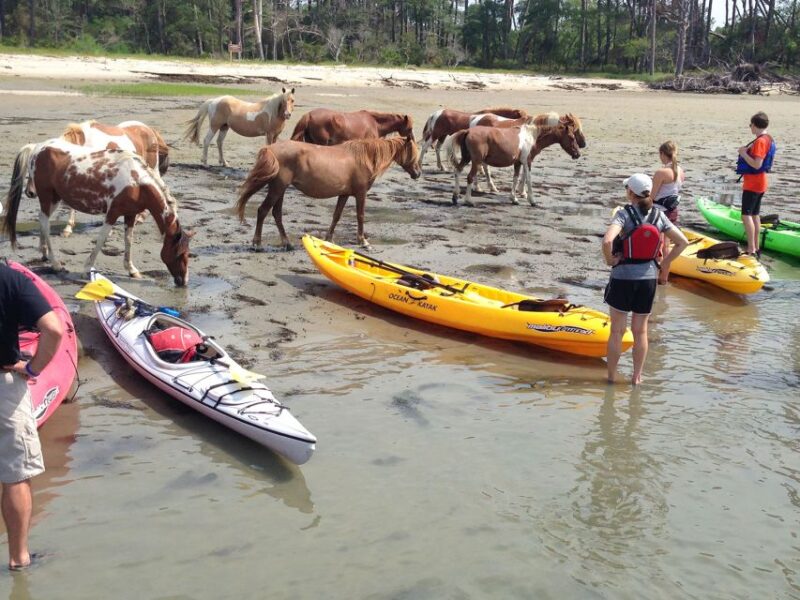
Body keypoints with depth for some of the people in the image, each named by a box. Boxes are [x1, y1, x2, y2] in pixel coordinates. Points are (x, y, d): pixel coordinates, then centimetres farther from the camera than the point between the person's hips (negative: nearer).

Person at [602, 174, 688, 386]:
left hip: (623, 276, -4)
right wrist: (665, 264, 9)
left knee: (617, 330, 8)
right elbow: (682, 242, 1)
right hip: (648, 277, 4)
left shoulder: (624, 214, -13)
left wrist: (609, 259, -11)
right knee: (640, 331, 14)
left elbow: (607, 240, -28)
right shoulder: (658, 215, 0)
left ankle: (611, 376, 15)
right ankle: (637, 376, 21)